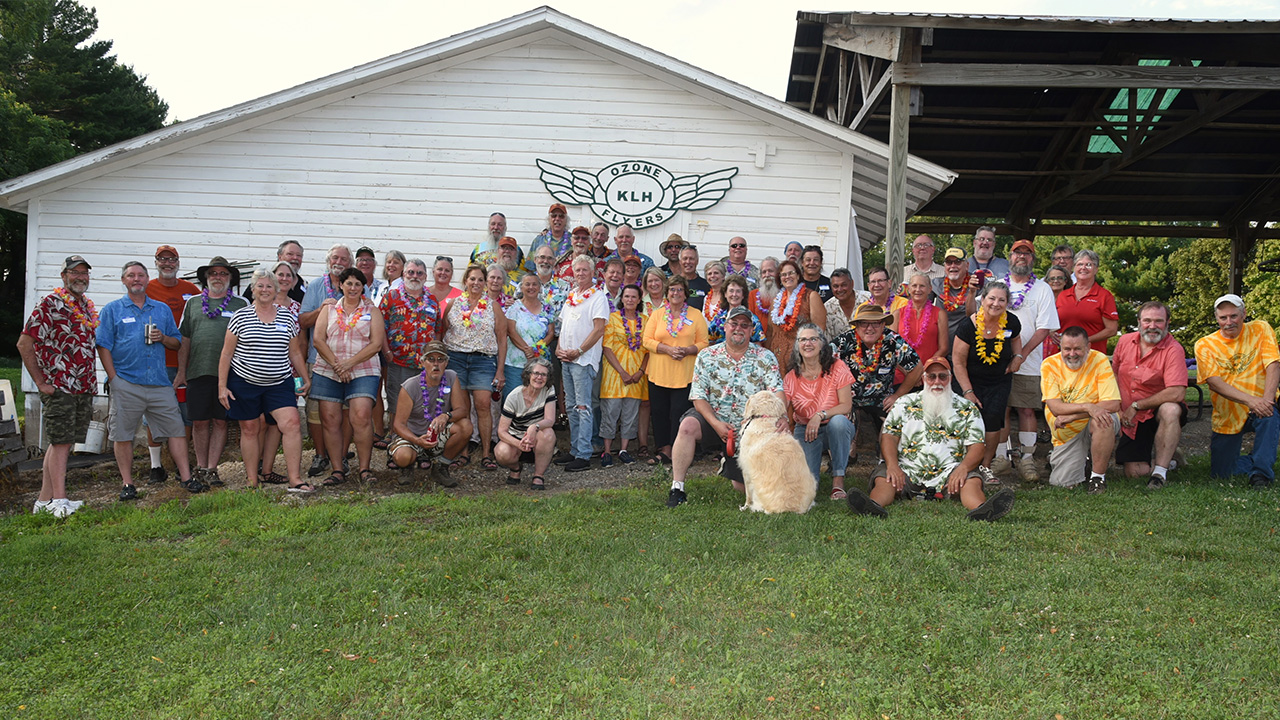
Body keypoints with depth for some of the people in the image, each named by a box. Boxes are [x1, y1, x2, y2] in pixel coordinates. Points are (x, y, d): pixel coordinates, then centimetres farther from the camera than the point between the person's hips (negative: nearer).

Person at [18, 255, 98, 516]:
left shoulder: (89, 306, 15)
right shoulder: (50, 304, -7)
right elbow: (24, 343, -10)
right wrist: (40, 382, -11)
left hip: (84, 387, 7)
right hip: (58, 386, -7)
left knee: (63, 442, 9)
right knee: (61, 442, -9)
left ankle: (44, 500, 16)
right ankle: (59, 500, -8)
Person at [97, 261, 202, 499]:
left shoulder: (162, 309, 15)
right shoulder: (112, 310, 7)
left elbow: (177, 343, 18)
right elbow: (103, 346, 0)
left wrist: (163, 338, -5)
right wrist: (113, 378, -8)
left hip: (159, 383, 2)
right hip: (126, 385, -2)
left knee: (176, 428, -2)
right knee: (123, 435, 1)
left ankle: (186, 477, 3)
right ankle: (127, 484, 10)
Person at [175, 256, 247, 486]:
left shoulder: (241, 304, 9)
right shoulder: (193, 303, 13)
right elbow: (184, 339, 13)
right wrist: (181, 371, 8)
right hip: (198, 372, 1)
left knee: (220, 422, 1)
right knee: (199, 422, 5)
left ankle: (212, 469, 7)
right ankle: (201, 467, 18)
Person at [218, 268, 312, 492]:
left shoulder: (288, 317, 7)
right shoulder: (240, 316, 0)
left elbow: (295, 352, 15)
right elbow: (226, 354, 1)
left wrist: (305, 378, 13)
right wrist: (222, 385, -4)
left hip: (280, 383, 1)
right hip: (244, 382, -1)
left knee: (292, 423, -14)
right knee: (249, 429, 7)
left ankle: (295, 480, -13)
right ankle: (251, 480, 19)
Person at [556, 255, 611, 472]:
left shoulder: (598, 296, -6)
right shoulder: (571, 295, 17)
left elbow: (599, 329, -13)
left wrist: (578, 352, -14)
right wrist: (559, 348, 5)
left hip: (584, 359, -8)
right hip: (566, 358, 8)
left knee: (583, 407, -10)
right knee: (571, 407, 11)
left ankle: (584, 456, -11)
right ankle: (574, 452, 17)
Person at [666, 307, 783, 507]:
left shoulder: (765, 358, -1)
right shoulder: (707, 357, -1)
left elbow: (777, 391, -13)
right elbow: (698, 398, -5)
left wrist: (782, 417, -34)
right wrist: (717, 425, -21)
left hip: (749, 429, 1)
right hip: (713, 421, -1)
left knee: (745, 488, -1)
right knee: (688, 425, -34)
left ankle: (730, 467, 38)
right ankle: (677, 489, -26)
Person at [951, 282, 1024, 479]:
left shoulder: (1011, 322, -8)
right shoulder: (969, 326, -18)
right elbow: (958, 361, -12)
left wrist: (1018, 356, -1)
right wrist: (967, 391, -14)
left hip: (1000, 381, 2)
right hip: (972, 381, -2)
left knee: (993, 418, -12)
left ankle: (986, 465, 3)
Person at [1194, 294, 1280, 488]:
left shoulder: (1260, 329, -1)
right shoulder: (1204, 345, -4)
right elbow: (1214, 382, -16)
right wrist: (1250, 400, -32)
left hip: (1260, 407, -1)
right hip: (1227, 417, 1)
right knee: (1220, 471, 1)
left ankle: (1262, 471, -22)